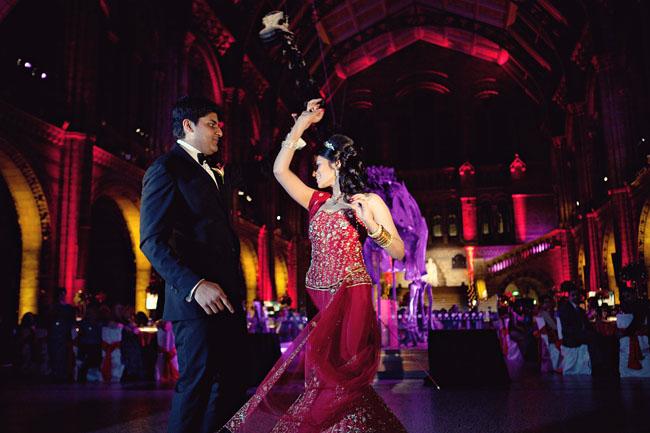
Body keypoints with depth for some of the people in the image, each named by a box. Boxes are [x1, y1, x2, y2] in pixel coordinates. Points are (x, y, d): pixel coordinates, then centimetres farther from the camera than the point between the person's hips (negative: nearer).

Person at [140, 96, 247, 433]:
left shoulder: (213, 174, 22)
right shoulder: (166, 169, -5)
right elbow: (153, 241, -14)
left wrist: (236, 285, 12)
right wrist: (194, 285, -25)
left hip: (227, 296, 9)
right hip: (197, 300, -8)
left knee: (231, 383, 12)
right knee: (197, 382, -2)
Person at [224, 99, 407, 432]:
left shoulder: (369, 202, -2)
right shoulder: (318, 202, 13)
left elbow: (398, 252, -5)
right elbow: (280, 170, 12)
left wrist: (371, 225, -22)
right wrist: (301, 125, 13)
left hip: (351, 300, -5)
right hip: (319, 301, 6)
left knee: (334, 375, -10)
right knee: (320, 372, 4)